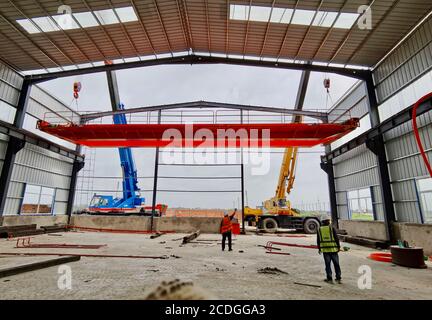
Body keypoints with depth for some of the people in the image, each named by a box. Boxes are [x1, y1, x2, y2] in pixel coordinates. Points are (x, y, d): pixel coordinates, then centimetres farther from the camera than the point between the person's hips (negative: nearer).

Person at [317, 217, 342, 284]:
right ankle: (338, 278, 15)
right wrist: (338, 247, 3)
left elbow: (318, 240, 8)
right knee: (336, 264, 10)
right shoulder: (332, 228, -3)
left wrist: (319, 248, 16)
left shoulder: (319, 229, 5)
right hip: (333, 248, -1)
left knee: (328, 264, 7)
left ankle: (329, 279, 10)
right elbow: (336, 238, -6)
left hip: (325, 249, 1)